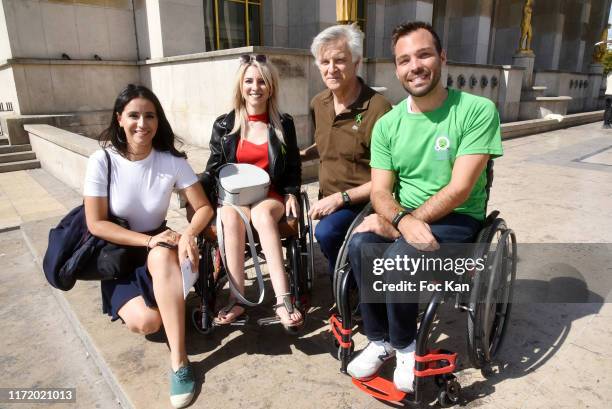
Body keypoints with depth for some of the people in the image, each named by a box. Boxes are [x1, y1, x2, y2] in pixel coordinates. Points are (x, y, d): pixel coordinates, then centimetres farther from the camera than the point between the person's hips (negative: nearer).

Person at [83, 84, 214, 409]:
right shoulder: (102, 161, -16)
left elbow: (204, 207, -13)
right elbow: (96, 224, -14)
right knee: (146, 322, -24)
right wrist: (147, 240, -24)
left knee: (164, 257, -38)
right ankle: (127, 305, 16)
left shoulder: (172, 160, -13)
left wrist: (188, 234, -34)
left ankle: (179, 362, -30)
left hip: (158, 244, 1)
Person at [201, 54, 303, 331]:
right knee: (232, 218, -36)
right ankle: (238, 300, -31)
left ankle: (282, 300, -43)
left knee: (262, 214, -37)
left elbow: (293, 168, 13)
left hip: (271, 196, 0)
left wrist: (291, 194, -5)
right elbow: (214, 169, 8)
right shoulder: (223, 125, 7)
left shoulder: (284, 124, 9)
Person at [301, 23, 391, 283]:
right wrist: (298, 155, 7)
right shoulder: (318, 104, 4)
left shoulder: (377, 108, -18)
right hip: (327, 201, 7)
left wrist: (341, 197, -21)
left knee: (326, 233, -31)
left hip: (361, 202, -7)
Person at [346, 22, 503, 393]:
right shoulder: (387, 124, 1)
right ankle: (379, 340, -2)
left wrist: (395, 224, -18)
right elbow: (380, 192, -3)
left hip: (458, 218, -4)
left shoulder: (477, 110, -11)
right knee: (360, 245, -25)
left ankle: (405, 345, -1)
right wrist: (402, 220, -27)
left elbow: (459, 188, -17)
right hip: (404, 217, 4)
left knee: (399, 255, -31)